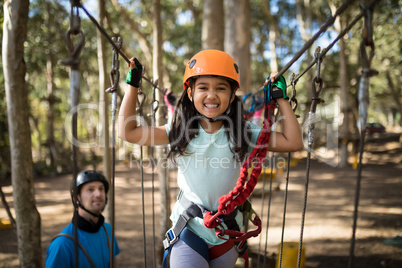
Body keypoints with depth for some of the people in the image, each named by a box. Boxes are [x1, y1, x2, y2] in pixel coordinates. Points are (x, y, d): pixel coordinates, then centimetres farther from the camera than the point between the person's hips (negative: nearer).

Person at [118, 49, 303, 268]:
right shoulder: (179, 131, -6)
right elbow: (128, 132, -6)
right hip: (189, 228, -1)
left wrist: (280, 97, -7)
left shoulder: (243, 132, -6)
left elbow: (293, 142, -9)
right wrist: (132, 85, -4)